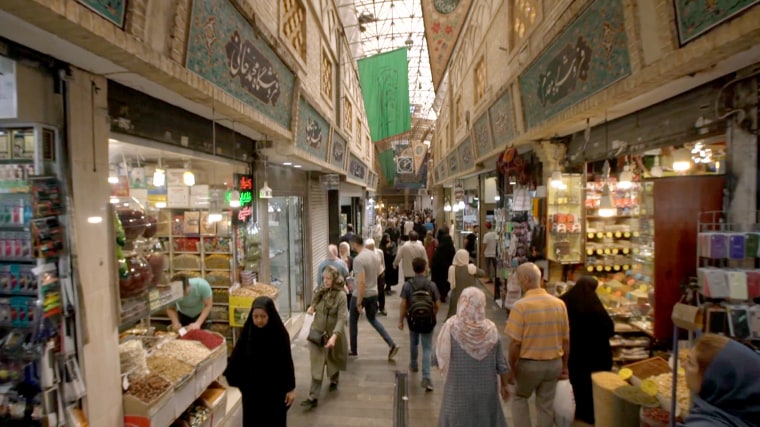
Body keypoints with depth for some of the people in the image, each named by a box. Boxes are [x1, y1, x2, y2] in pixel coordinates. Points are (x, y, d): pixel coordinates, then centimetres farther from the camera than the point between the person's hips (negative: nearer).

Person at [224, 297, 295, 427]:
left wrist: (291, 388, -7)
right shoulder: (247, 332, -9)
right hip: (251, 388, 3)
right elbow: (236, 356, 1)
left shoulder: (280, 334, -17)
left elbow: (287, 361, -11)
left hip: (275, 388, -3)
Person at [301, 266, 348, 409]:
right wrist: (312, 307, -7)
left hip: (333, 335, -3)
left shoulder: (341, 295, -19)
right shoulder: (321, 292, -1)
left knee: (333, 361, 21)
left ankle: (334, 380, 49)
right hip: (317, 333, 3)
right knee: (316, 366, 3)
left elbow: (341, 318, -25)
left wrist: (334, 336, -37)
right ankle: (313, 398, 8)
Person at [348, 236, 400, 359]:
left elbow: (361, 282, -27)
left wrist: (359, 302, -21)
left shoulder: (358, 259, -23)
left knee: (353, 321, 14)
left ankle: (353, 350, 27)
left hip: (361, 295, -7)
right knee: (372, 319, 21)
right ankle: (392, 345, 12)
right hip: (373, 293, 7)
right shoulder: (373, 254, 2)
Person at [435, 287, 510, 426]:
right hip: (486, 390, 3)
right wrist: (504, 385, 14)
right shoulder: (490, 329, -9)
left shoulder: (451, 328, -18)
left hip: (458, 390, -2)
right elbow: (501, 364, -1)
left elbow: (440, 360, -11)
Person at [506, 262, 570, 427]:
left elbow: (515, 343, -19)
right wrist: (565, 366, 15)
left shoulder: (520, 306, -20)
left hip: (529, 363, -4)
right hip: (554, 363, 4)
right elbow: (566, 340, 3)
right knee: (546, 405, 18)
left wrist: (512, 368, -5)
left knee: (519, 398, 21)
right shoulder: (559, 304, -5)